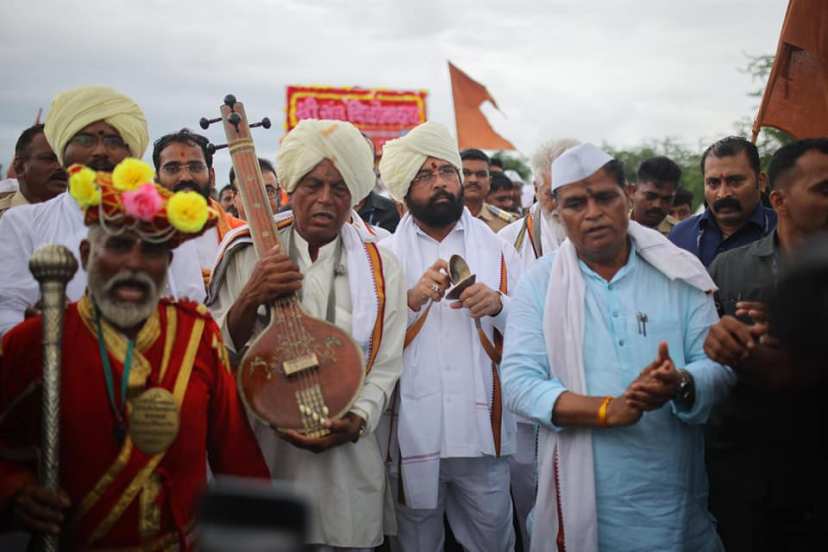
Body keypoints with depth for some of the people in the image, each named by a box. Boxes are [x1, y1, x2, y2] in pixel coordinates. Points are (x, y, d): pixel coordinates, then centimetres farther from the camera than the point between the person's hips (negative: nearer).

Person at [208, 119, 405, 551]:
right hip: (255, 453, 0)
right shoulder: (248, 252, -1)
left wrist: (354, 421, -17)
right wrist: (250, 300, -20)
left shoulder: (381, 268, 1)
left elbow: (384, 367, 0)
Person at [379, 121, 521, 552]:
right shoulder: (385, 254, 4)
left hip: (482, 431, 1)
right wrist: (412, 300, -18)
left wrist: (498, 304, -15)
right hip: (412, 433, 0)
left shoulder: (497, 247, 7)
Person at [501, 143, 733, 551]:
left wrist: (682, 386, -25)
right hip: (584, 495, -1)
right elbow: (518, 382, -10)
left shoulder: (679, 273, 1)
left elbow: (719, 365, -2)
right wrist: (611, 409, -22)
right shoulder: (539, 283, -2)